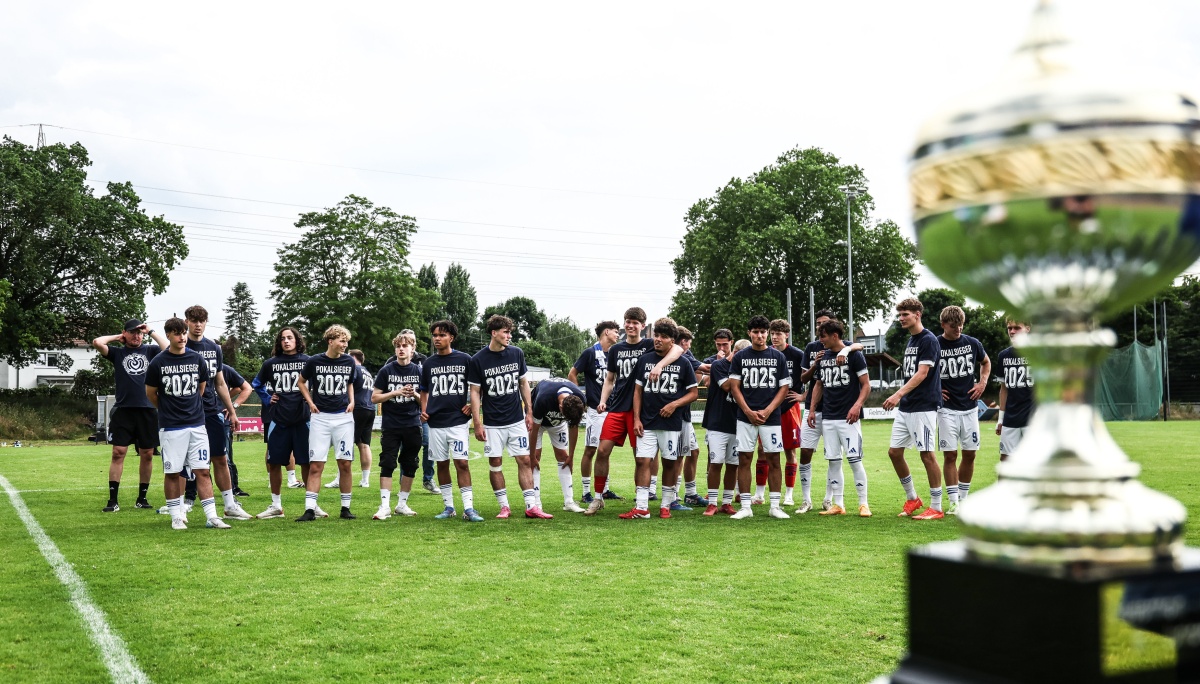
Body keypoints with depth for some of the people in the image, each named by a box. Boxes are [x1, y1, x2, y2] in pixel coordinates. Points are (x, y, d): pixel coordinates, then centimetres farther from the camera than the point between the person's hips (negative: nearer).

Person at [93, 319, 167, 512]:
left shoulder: (150, 351, 11)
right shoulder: (118, 353, 10)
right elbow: (97, 342, -6)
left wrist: (151, 332, -1)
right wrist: (118, 337, 7)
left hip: (147, 410, 1)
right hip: (123, 410, -1)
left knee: (147, 455, 5)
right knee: (118, 453, -4)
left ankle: (142, 498, 17)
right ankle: (112, 501, 0)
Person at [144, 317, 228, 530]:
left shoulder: (197, 359, 3)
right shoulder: (158, 363, -4)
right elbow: (150, 394, 7)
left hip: (197, 424, 2)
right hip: (170, 427, -2)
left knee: (202, 471, 1)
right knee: (172, 472, 3)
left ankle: (211, 516, 2)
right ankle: (176, 516, 14)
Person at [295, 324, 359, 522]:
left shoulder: (349, 361, 3)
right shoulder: (314, 361, -4)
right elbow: (301, 382, 13)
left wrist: (352, 401, 6)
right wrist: (310, 402, 2)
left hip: (343, 417, 2)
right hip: (320, 417, -2)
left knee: (345, 464, 2)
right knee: (315, 466, -5)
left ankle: (346, 508, 12)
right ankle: (310, 510, -2)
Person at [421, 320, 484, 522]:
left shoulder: (465, 359, 0)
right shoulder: (428, 363, 8)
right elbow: (424, 391, 17)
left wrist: (472, 404, -4)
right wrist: (423, 411, 3)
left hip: (458, 420, -3)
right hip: (436, 422, 3)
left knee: (461, 463, -8)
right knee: (442, 464, 8)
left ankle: (468, 508, -6)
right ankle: (448, 507, 17)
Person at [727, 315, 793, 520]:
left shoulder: (778, 357, 5)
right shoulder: (740, 356, 5)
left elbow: (784, 388, 4)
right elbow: (734, 387, 3)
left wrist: (767, 411, -8)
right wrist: (749, 412, -8)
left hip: (771, 417, 0)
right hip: (745, 417, 0)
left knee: (773, 460, 1)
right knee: (744, 460, 0)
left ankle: (775, 506, 9)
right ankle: (745, 507, 6)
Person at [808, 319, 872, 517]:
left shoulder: (853, 355, -5)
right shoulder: (823, 358, 13)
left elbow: (866, 384, -5)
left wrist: (857, 405, -18)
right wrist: (812, 409, 15)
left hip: (848, 417, -6)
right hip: (828, 417, 6)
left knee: (854, 460, -7)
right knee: (833, 461, 7)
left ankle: (863, 504, 2)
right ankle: (837, 504, 13)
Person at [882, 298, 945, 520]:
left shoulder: (929, 340, -11)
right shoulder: (910, 341, 16)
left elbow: (922, 373, -19)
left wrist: (898, 394, -27)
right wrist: (901, 397, 16)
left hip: (923, 407, -9)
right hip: (905, 408, 9)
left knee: (927, 454, -4)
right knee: (894, 452, 8)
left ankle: (936, 508, 5)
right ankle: (912, 499, 23)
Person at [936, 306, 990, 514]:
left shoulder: (973, 344, 2)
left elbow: (985, 362, 22)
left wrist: (982, 383, 8)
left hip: (970, 408, 3)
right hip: (947, 409, -3)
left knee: (970, 454, 6)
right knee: (950, 455, -4)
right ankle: (953, 502, 2)